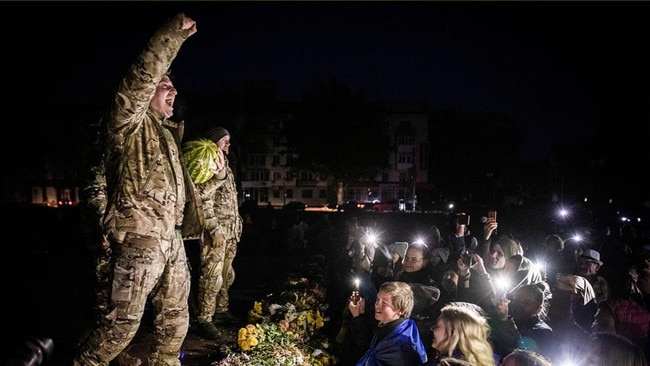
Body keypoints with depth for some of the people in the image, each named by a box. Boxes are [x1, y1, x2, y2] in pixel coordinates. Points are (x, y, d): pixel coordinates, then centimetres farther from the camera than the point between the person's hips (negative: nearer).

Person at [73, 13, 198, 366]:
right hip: (138, 236, -9)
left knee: (175, 316, 14)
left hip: (170, 236, 9)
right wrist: (173, 34, -25)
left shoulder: (164, 133, 22)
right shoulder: (130, 123, -5)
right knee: (124, 321, -5)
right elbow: (142, 78, -23)